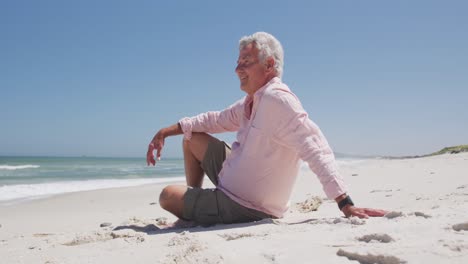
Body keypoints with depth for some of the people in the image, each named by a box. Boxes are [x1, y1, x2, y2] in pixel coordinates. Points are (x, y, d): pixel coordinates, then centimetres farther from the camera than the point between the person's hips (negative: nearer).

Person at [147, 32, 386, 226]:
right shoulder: (252, 101, 3)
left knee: (167, 196, 3)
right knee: (192, 139, 18)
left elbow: (316, 150, -34)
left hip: (243, 208, -9)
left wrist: (346, 204, -40)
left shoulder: (276, 99, -26)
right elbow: (218, 120, 16)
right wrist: (168, 131, 11)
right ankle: (194, 200, 27)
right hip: (234, 188, 9)